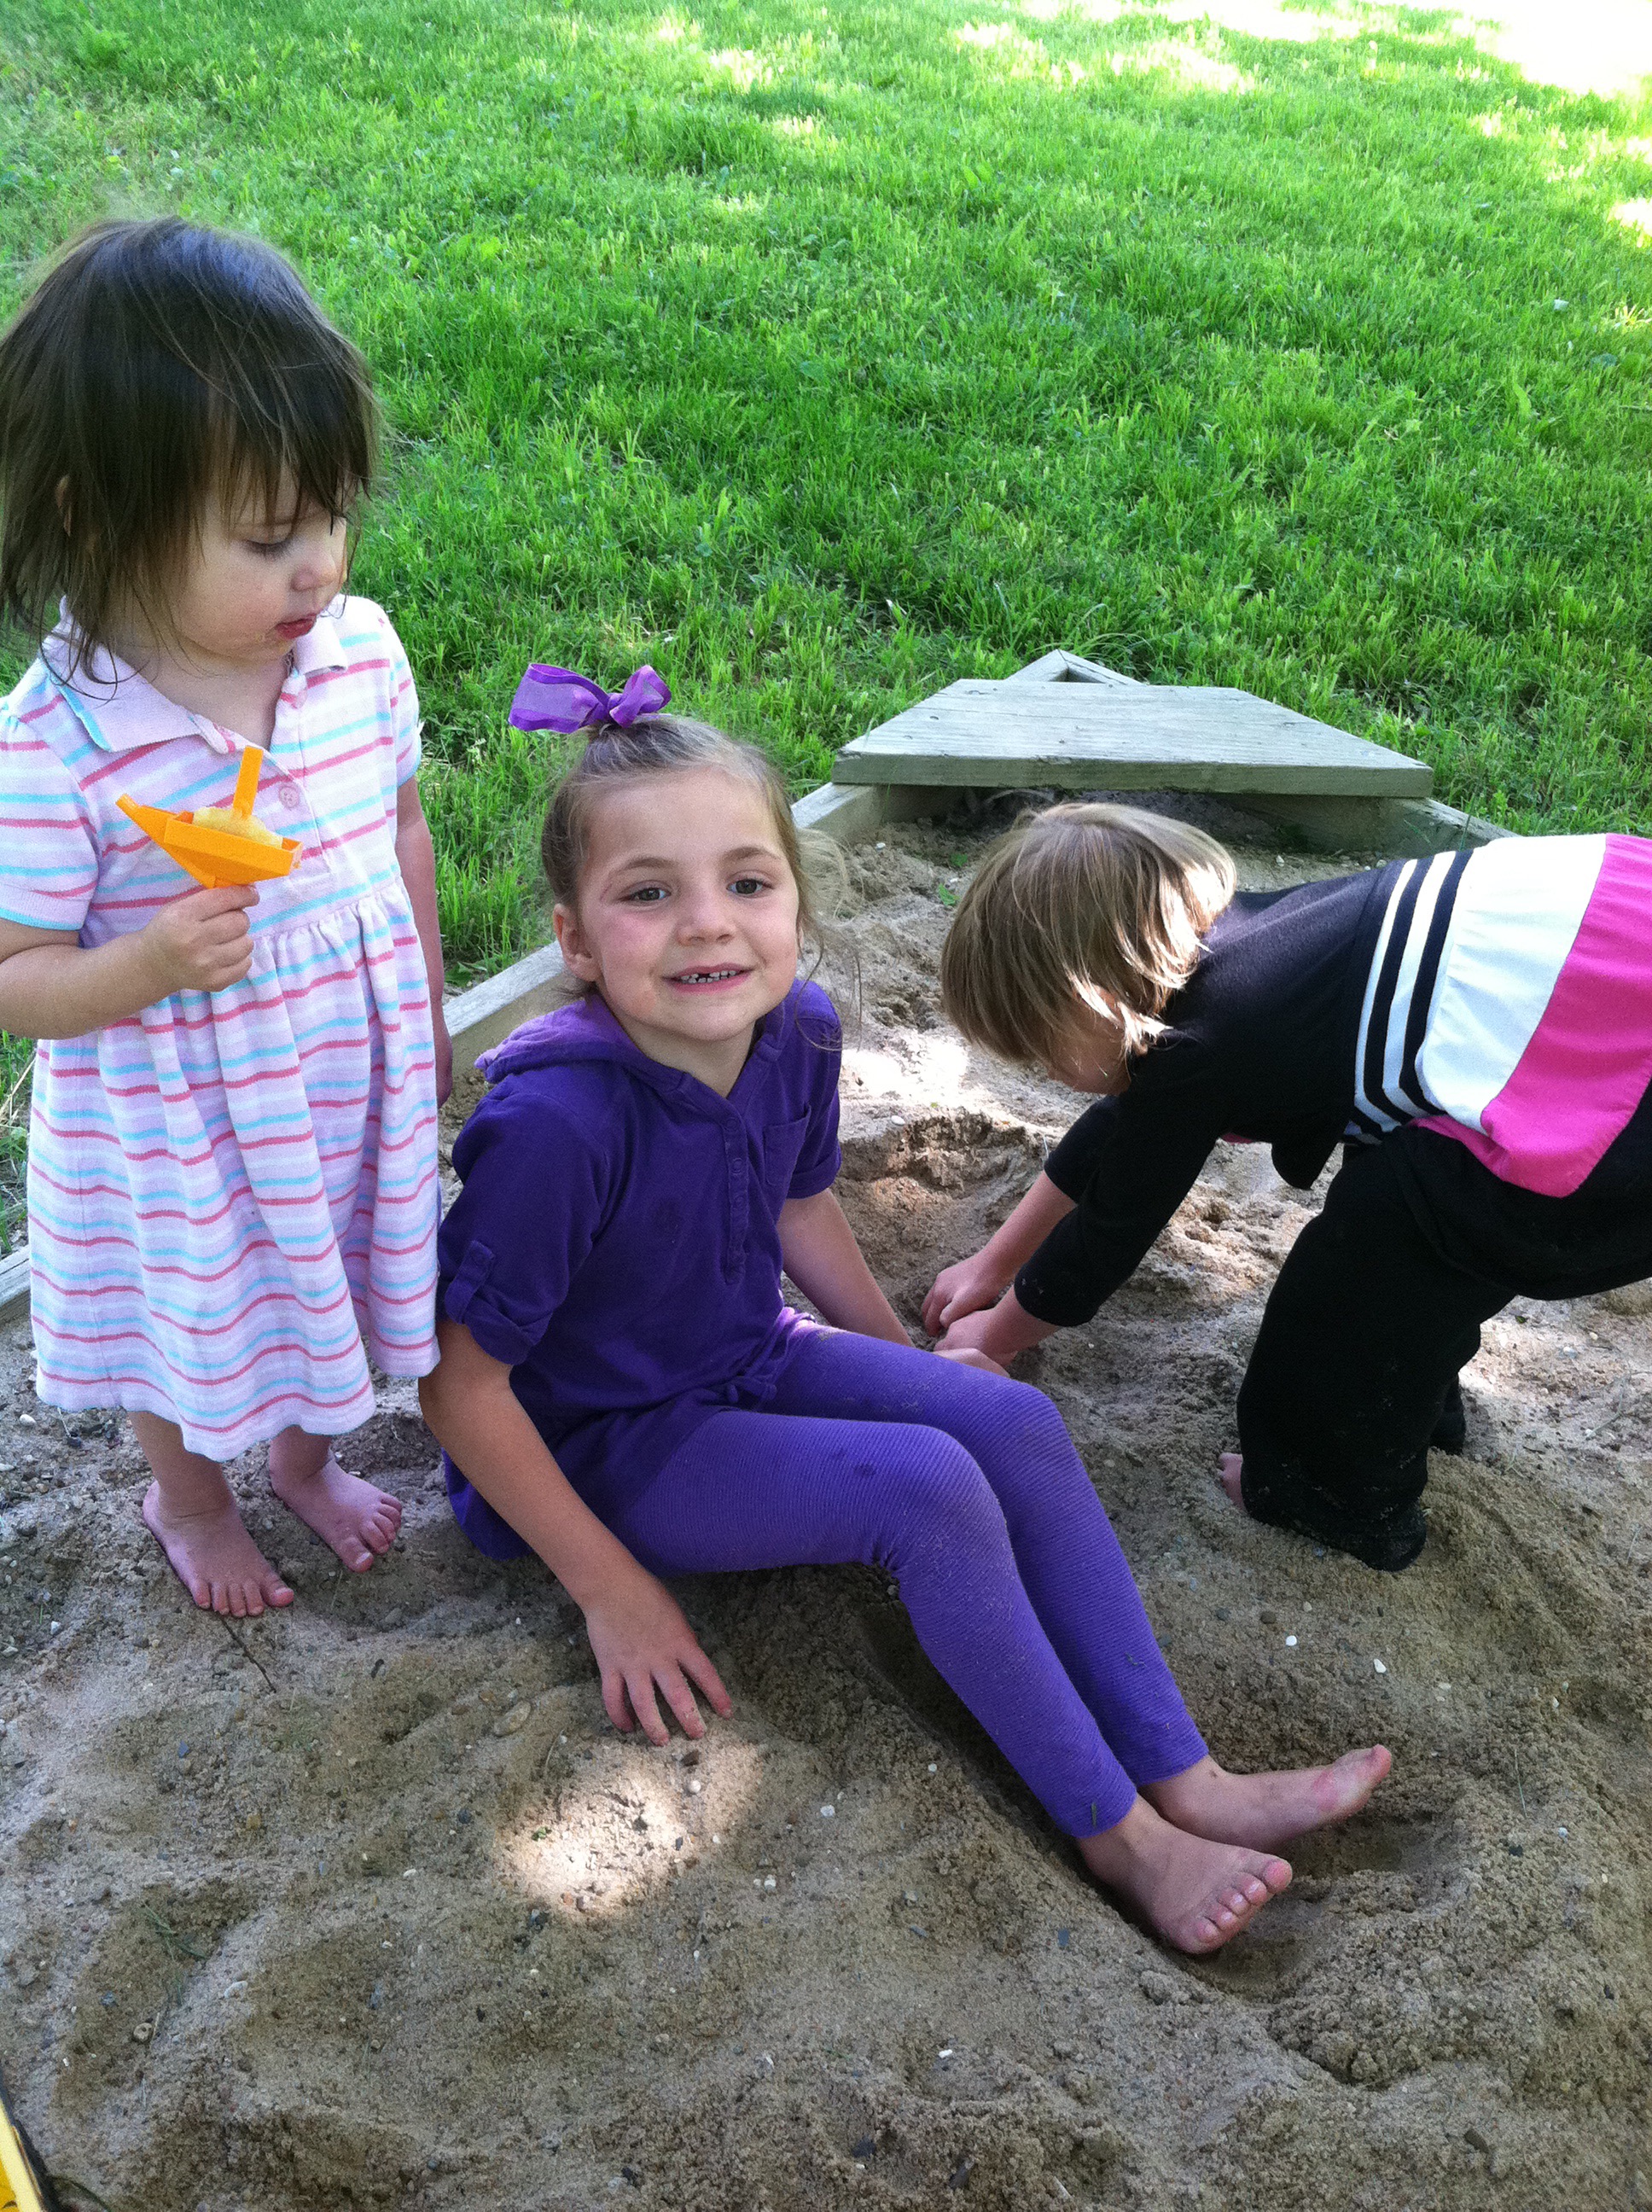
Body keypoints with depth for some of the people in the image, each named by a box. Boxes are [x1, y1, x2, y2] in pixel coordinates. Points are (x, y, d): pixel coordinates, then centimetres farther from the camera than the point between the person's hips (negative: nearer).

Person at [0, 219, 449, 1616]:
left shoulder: (360, 651, -14)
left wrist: (428, 1020, 10)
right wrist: (149, 963, -37)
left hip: (354, 1083, 4)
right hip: (179, 1132, -4)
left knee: (324, 1286, 27)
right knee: (195, 1326, 22)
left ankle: (306, 1461, 58)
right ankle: (188, 1500, 54)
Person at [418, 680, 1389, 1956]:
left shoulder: (798, 1029, -13)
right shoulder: (557, 1122, -34)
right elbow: (463, 1387, -24)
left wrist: (913, 1368, 19)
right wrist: (610, 1588, -17)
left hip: (746, 1365, 7)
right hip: (600, 1441, -7)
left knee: (1014, 1423, -10)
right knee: (927, 1488, -23)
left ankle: (1184, 1776, -2)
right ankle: (1119, 1835, -6)